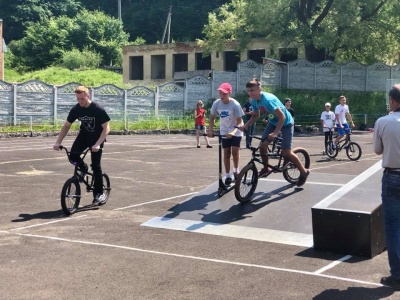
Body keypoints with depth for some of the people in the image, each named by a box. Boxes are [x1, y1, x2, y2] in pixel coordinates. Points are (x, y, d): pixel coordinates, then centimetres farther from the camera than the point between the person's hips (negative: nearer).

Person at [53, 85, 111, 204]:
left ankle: (99, 193, 7)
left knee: (96, 165, -8)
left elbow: (106, 128, -24)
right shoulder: (76, 109, -13)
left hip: (97, 137, -4)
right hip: (84, 135, 4)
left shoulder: (98, 109, -25)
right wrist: (58, 142, -15)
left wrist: (97, 144, -36)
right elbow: (66, 125, -4)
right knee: (73, 156, -20)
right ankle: (83, 169, 14)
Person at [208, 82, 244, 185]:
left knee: (235, 151, -13)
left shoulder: (235, 104, -24)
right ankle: (228, 176, 12)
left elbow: (239, 122, -23)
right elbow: (212, 118, -2)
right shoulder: (216, 103, -14)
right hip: (224, 131, 3)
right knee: (226, 153, 2)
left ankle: (236, 171, 12)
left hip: (236, 131, -3)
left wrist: (233, 132, -37)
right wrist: (210, 130, -15)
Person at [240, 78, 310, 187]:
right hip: (273, 122, 7)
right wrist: (245, 125, -10)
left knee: (286, 152, -9)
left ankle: (304, 172, 10)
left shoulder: (268, 99, -34)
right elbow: (256, 116, 6)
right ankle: (265, 168, 20)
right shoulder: (254, 101, -10)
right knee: (263, 145, -5)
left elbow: (282, 117, -34)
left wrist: (275, 133, -37)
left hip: (286, 123, -7)